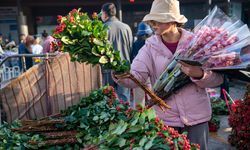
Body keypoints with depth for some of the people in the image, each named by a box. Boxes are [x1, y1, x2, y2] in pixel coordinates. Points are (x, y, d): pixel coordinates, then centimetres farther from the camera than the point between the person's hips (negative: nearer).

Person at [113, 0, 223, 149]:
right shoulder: (150, 46, -3)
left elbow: (218, 78, -8)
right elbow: (136, 76, -15)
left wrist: (199, 74, -28)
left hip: (196, 115, 0)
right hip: (166, 118, 1)